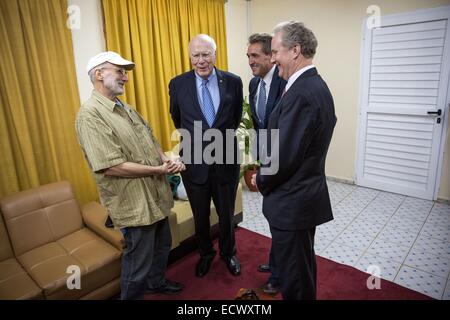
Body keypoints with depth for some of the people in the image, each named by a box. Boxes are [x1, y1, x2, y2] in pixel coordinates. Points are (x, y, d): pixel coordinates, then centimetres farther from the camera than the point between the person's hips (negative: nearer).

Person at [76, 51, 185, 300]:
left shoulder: (125, 108, 10)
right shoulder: (90, 114, -19)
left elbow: (149, 141, 14)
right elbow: (111, 167, -27)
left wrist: (167, 159, -7)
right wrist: (158, 170, -18)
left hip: (155, 195, 9)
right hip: (134, 203, -9)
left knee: (162, 245, 26)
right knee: (139, 260, 8)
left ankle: (156, 282, 51)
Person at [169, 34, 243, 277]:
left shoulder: (233, 82, -6)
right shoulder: (178, 84, -6)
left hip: (225, 160, 0)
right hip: (194, 162, 0)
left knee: (227, 214, 17)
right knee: (200, 216, 18)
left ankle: (228, 253, 44)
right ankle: (205, 253, 44)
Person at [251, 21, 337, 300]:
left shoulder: (300, 93, -24)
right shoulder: (317, 85, 8)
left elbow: (284, 157, -25)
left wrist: (261, 181, -5)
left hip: (292, 203, -10)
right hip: (310, 193, 10)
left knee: (294, 279, 11)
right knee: (305, 264, 27)